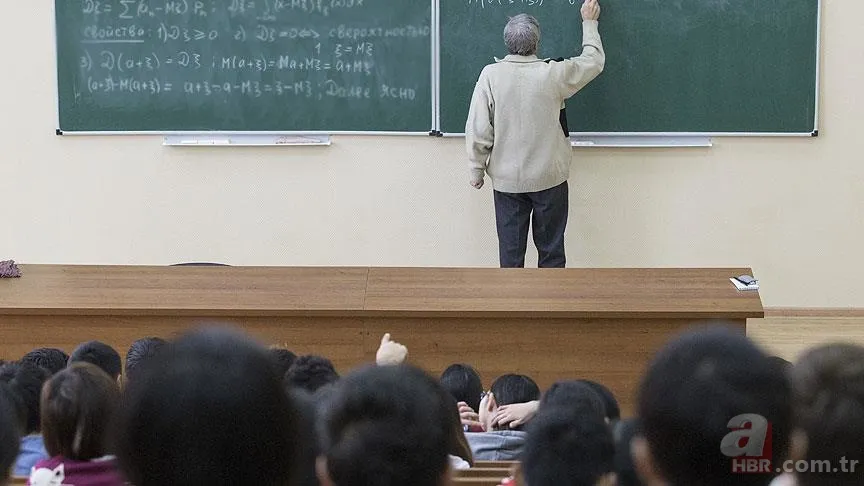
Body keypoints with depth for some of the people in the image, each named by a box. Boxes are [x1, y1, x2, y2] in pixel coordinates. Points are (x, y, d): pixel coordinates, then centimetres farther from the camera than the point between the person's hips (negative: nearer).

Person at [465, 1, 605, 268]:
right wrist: (589, 23, 21)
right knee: (551, 249, 11)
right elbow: (594, 61, 6)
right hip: (549, 178, -1)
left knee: (510, 249, 8)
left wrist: (477, 168, 5)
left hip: (507, 180, 1)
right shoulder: (553, 74, -12)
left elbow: (478, 129, -9)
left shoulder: (491, 75, -12)